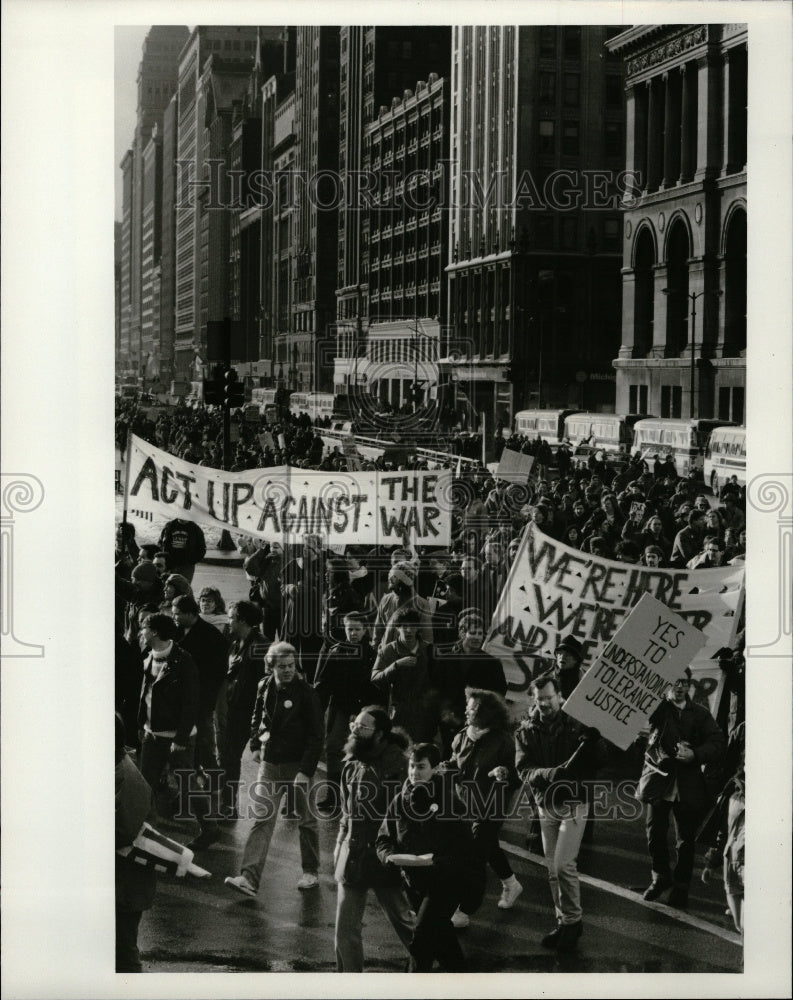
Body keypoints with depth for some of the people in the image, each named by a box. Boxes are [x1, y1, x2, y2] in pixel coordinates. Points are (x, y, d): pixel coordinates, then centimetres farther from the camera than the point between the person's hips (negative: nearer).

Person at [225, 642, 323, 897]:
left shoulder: (305, 692, -12)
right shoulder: (265, 687, 3)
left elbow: (315, 736, -12)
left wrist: (306, 771, -17)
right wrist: (256, 745, 14)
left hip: (297, 764, -4)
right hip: (269, 762, 4)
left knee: (306, 819, 9)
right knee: (262, 819, -4)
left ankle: (311, 872, 26)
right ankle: (249, 878, -10)